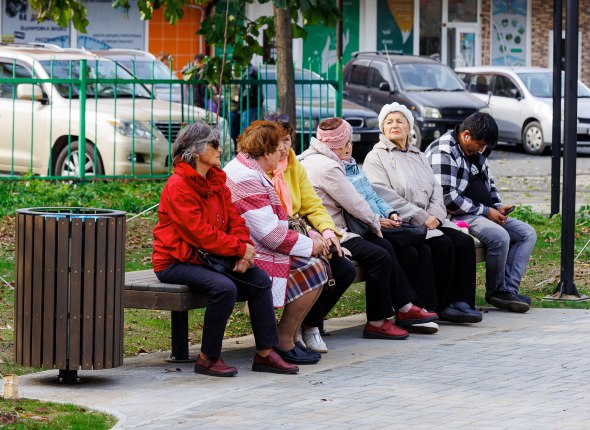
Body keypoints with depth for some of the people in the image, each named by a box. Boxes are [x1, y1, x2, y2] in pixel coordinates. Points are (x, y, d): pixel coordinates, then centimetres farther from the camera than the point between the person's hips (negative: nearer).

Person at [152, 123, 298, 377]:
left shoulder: (217, 181, 12)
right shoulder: (178, 187, -16)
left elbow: (234, 219, 8)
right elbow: (200, 233, -22)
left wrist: (244, 249, -11)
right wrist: (240, 248, -18)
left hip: (208, 258, 9)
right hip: (175, 262, -9)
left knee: (260, 279, -6)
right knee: (224, 287, -31)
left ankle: (265, 354, -2)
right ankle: (208, 358, -18)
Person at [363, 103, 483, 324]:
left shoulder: (418, 156, 24)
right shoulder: (376, 157, 1)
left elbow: (436, 189, 17)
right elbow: (385, 196, -12)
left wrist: (435, 215, -6)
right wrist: (421, 217, -17)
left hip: (430, 221, 7)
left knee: (464, 242, -16)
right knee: (443, 244, -27)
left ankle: (460, 302, -18)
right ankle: (439, 307, -18)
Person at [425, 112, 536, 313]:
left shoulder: (476, 151, 14)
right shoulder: (443, 152, -16)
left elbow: (489, 184, 28)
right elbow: (448, 198, -22)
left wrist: (498, 207, 7)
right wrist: (485, 211, -18)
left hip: (484, 214, 10)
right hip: (457, 218, -10)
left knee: (527, 233, -1)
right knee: (500, 237, -32)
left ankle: (509, 289, -13)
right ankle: (495, 292, -11)